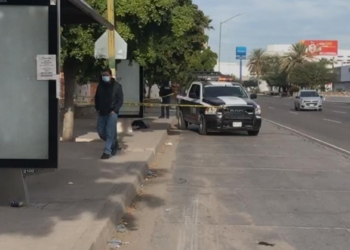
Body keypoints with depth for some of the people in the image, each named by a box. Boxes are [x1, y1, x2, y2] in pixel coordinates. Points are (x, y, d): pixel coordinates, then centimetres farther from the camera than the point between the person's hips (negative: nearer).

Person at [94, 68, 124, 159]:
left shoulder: (117, 86, -5)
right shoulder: (100, 86, 7)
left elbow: (120, 99, -6)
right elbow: (96, 98, 18)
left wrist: (114, 110, -14)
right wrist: (97, 109, 5)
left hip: (112, 113, -5)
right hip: (102, 113, 5)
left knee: (110, 132, -10)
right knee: (101, 132, 8)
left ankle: (107, 151, -6)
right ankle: (114, 144, 30)